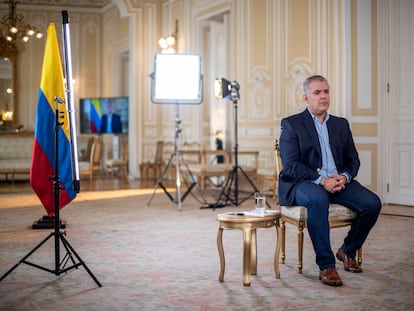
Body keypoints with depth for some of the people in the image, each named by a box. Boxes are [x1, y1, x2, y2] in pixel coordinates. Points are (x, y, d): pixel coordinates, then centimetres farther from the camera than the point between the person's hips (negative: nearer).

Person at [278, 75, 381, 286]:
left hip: (338, 181, 5)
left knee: (372, 203, -19)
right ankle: (326, 265, -29)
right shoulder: (291, 124, 1)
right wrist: (321, 180, -21)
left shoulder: (341, 124, 18)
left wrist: (344, 177, -10)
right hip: (303, 183, -5)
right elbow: (290, 166, -9)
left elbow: (353, 160, 14)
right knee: (318, 200, -39)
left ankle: (347, 251, 5)